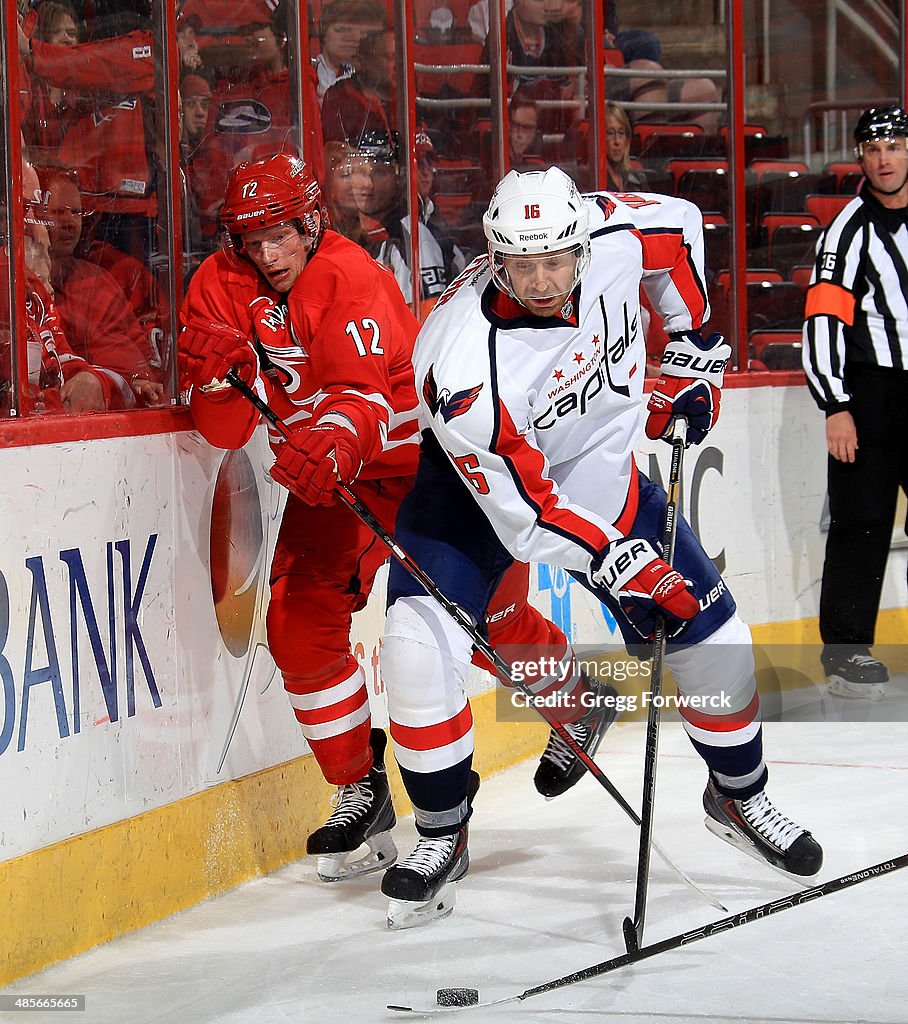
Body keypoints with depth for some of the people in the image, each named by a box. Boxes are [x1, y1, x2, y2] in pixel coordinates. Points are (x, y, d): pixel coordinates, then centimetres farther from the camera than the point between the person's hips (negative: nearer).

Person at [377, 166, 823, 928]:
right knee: (421, 647, -21)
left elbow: (681, 226, 0)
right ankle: (442, 836, 1)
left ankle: (739, 795, 30)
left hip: (601, 470, 4)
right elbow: (523, 511, -30)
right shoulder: (463, 359, -38)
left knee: (712, 635, 3)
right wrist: (620, 565, -29)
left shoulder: (617, 236, -27)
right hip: (481, 481, -4)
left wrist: (694, 349, 1)